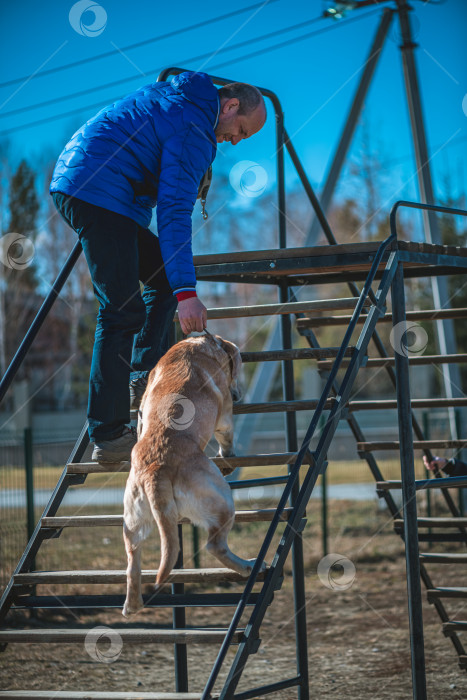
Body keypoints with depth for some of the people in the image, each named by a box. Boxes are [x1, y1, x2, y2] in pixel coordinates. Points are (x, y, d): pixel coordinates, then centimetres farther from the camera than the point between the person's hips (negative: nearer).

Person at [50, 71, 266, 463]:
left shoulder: (175, 95, 19)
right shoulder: (193, 127, -12)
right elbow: (175, 212, -21)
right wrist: (187, 292, -25)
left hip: (73, 186, 11)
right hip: (101, 194, -11)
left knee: (164, 276, 16)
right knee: (123, 311, -12)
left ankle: (146, 377, 8)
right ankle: (108, 437, -13)